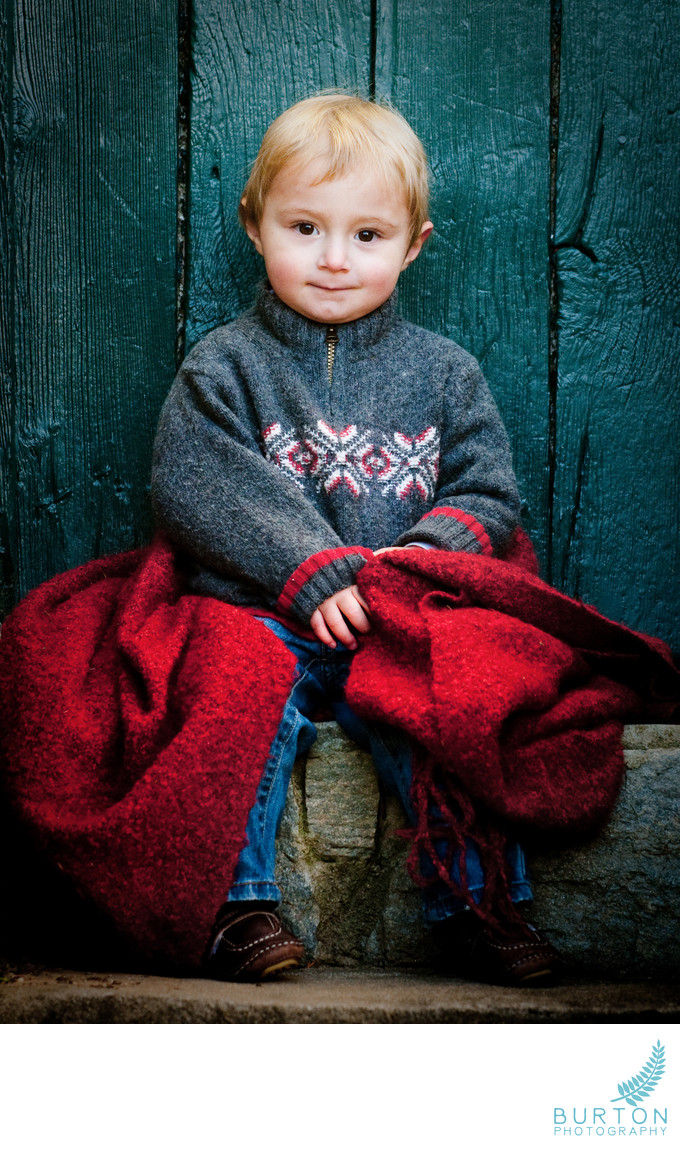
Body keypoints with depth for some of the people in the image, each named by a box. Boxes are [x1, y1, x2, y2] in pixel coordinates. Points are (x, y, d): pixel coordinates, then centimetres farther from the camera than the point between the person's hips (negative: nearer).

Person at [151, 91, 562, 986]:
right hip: (264, 618, -1)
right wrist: (315, 572, -18)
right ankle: (241, 902, -16)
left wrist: (420, 560, -14)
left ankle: (478, 904, -11)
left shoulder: (444, 373, 12)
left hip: (407, 628, 1)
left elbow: (486, 494, 9)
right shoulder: (222, 368, 5)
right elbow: (197, 492, -6)